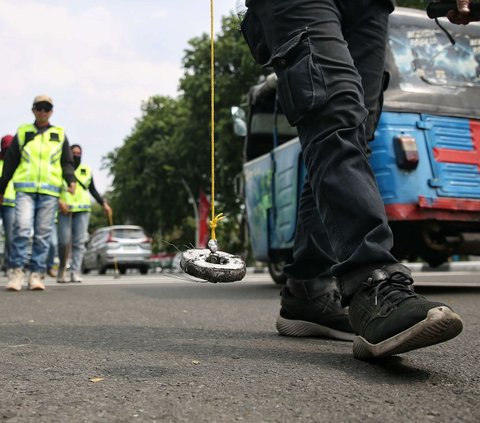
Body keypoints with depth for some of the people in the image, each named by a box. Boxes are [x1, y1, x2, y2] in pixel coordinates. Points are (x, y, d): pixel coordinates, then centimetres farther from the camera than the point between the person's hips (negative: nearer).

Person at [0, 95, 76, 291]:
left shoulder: (60, 134, 15)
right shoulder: (22, 132, 14)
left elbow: (67, 163, 17)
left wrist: (70, 180, -3)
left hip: (50, 191, 1)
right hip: (25, 189, -1)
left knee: (43, 234, -3)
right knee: (22, 228, -15)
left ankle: (36, 274, 2)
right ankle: (16, 271, -7)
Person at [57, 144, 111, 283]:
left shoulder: (86, 170, 14)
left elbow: (93, 190, 19)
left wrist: (104, 203, 8)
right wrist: (59, 201, -15)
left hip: (82, 210, 2)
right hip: (65, 209, -2)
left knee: (79, 242, -6)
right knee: (64, 241, -7)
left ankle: (75, 272, -7)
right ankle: (62, 268, 17)